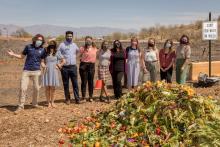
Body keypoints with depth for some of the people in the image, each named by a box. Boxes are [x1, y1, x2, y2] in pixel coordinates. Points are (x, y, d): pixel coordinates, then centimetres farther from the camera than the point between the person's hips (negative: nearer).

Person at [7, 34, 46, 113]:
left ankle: (34, 103, 27)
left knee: (36, 88, 5)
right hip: (26, 71, -1)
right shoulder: (28, 47, 2)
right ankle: (20, 106, 6)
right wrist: (13, 54, -1)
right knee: (23, 88, -5)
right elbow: (22, 56, 12)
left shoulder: (43, 50, 4)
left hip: (36, 71, 1)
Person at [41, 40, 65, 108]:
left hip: (54, 72, -1)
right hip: (46, 72, 1)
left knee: (52, 88, 4)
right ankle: (48, 102, 10)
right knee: (47, 88, 2)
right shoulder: (45, 53, 4)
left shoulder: (57, 54, 2)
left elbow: (63, 61, 9)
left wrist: (59, 66, 2)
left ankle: (52, 102, 15)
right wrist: (43, 65, 1)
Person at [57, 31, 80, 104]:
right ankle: (67, 99, 15)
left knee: (75, 83, 0)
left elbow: (78, 51, 27)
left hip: (73, 67, 2)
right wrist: (58, 64, -7)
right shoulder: (62, 45, 0)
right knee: (66, 84, 5)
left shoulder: (74, 45, 11)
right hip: (64, 67, -2)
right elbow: (57, 55, 0)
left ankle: (77, 99, 3)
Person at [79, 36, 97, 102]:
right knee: (84, 82, 0)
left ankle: (91, 97, 15)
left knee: (91, 82, 6)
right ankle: (83, 97, 8)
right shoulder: (82, 48, 0)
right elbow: (80, 57, 1)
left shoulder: (95, 49, 10)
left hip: (92, 65, 3)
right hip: (84, 65, -3)